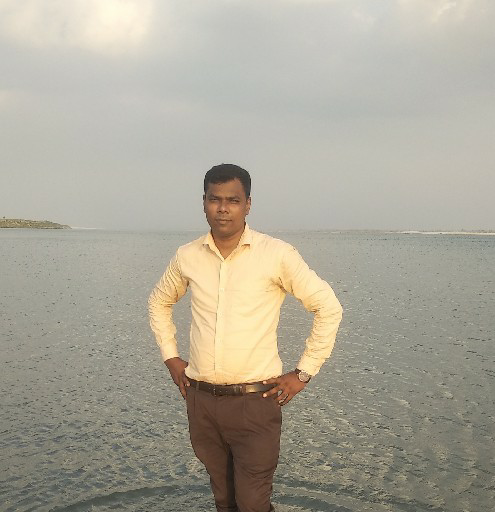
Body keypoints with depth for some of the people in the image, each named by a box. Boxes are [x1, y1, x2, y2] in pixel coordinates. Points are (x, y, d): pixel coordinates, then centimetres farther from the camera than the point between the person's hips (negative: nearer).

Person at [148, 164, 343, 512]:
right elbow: (159, 303, 21)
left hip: (255, 401, -4)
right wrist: (170, 357, 12)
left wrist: (303, 374, -4)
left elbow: (329, 308, -4)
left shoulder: (277, 255, -10)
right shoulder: (187, 257, 2)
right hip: (201, 401, 4)